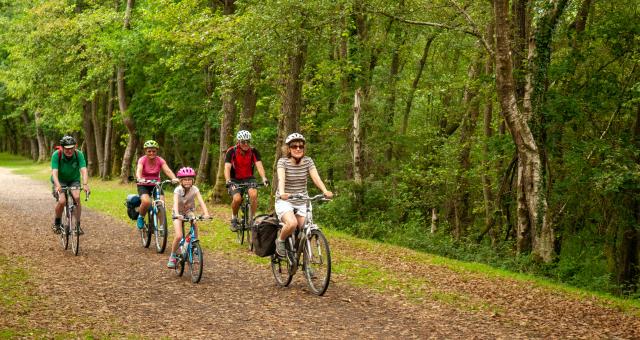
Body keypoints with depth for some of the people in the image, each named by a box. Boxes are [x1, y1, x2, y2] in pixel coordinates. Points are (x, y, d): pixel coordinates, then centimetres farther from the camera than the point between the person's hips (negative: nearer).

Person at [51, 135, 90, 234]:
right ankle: (57, 222, 5)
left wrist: (85, 184, -49)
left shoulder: (79, 154, -22)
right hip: (60, 181, -1)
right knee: (62, 201, -23)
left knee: (77, 197, -25)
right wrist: (57, 185, -51)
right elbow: (54, 172, -34)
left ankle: (78, 225, -14)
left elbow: (83, 170, -32)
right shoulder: (56, 155, -25)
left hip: (74, 180, 1)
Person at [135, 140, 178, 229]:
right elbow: (139, 170, -31)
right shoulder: (142, 160, -13)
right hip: (144, 185, -2)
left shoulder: (160, 160, -8)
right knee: (146, 202, -30)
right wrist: (140, 179, -53)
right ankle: (141, 217, -1)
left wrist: (174, 178, -44)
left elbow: (167, 170, -23)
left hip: (156, 185, 2)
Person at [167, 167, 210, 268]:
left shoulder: (195, 189, -19)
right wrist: (177, 215, -57)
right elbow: (175, 203, -38)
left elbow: (201, 202, -31)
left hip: (189, 211, 2)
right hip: (178, 213, -2)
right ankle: (172, 256, 2)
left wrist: (206, 213, -48)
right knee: (179, 236, -19)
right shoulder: (178, 190, -24)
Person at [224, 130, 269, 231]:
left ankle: (252, 219, -15)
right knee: (237, 199, -28)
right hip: (235, 180, -1)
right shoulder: (231, 151, -14)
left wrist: (264, 178, -38)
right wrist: (228, 181, -42)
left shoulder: (253, 151, -9)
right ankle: (234, 218, 1)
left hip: (249, 179, 1)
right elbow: (227, 168, -24)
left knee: (254, 194, -30)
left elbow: (259, 165, -20)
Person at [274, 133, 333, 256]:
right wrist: (282, 193, -49)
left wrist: (325, 191, -35)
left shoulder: (308, 161, -2)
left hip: (301, 203, 4)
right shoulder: (283, 162, -12)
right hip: (284, 201, -4)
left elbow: (315, 177, -16)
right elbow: (281, 178, -29)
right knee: (292, 223, -30)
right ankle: (280, 241, 0)